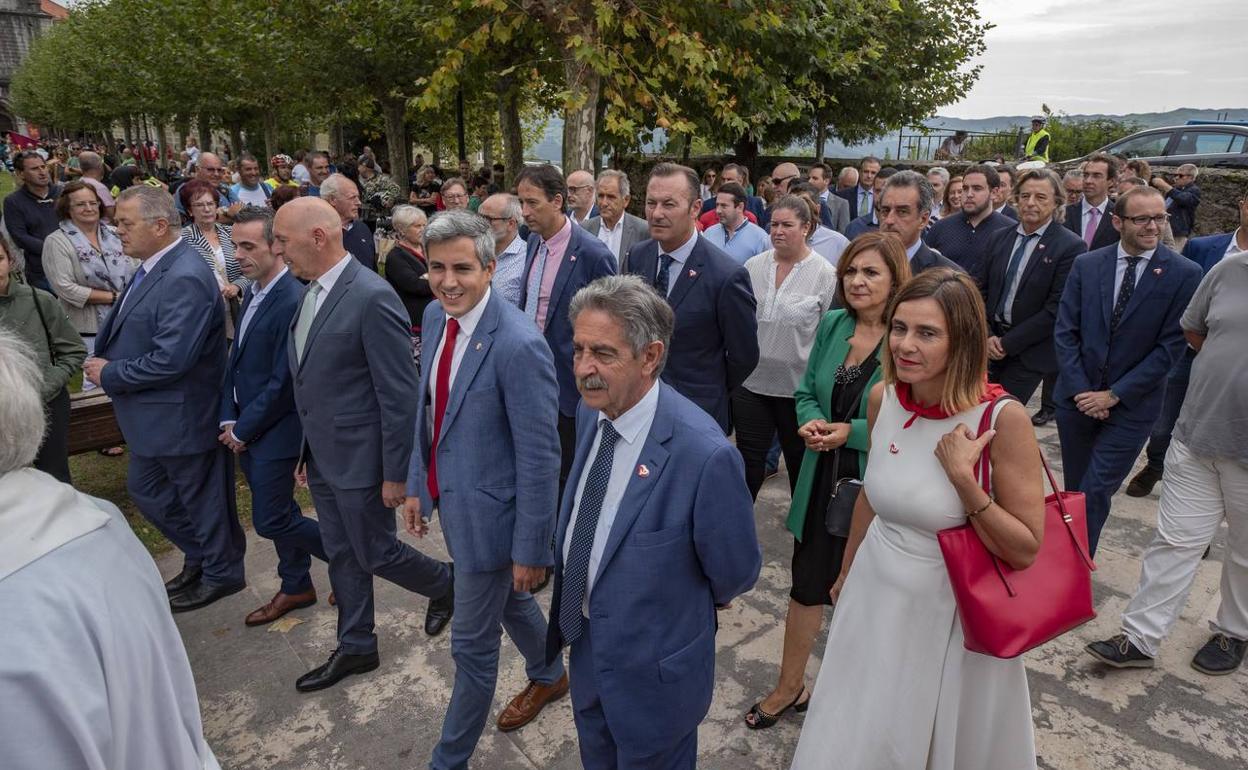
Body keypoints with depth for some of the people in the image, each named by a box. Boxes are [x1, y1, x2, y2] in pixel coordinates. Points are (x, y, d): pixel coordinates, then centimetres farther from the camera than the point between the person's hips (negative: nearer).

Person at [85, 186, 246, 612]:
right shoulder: (152, 267, 5)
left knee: (201, 498, 10)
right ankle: (200, 554, 41)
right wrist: (103, 360, 0)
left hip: (181, 415, -10)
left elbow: (170, 360, -29)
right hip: (153, 415, 10)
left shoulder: (185, 279, -26)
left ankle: (221, 573, 32)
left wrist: (110, 375, -16)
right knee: (145, 489, 23)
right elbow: (128, 330, 18)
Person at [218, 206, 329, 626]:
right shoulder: (253, 292, 6)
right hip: (244, 427, 9)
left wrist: (243, 429, -12)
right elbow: (236, 360, 11)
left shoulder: (292, 302, -23)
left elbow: (283, 383, -22)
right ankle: (296, 587, 34)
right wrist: (229, 419, 2)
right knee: (276, 512, 18)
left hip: (273, 430, -9)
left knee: (271, 521, -1)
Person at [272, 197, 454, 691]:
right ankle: (356, 648, 36)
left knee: (375, 554, 8)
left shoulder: (373, 298, -22)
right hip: (323, 455, 8)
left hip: (359, 457, -8)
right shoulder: (313, 291, 5)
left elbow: (399, 396, -21)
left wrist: (396, 473, -17)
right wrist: (309, 447, 16)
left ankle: (446, 585, 35)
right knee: (342, 556, 18)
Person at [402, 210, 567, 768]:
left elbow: (539, 458, -22)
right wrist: (417, 485, 13)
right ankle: (549, 676, 57)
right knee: (506, 599, 29)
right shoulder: (435, 316, -2)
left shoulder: (519, 345, -28)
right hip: (450, 497, 8)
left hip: (487, 513, -8)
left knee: (472, 642, 10)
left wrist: (531, 549, -17)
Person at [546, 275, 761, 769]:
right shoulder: (591, 412, -9)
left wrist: (684, 606, 1)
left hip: (652, 668, -6)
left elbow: (735, 573, -18)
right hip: (585, 645, 7)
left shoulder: (704, 455, -34)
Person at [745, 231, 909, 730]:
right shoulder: (833, 324, -1)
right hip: (823, 478, 4)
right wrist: (811, 422, -14)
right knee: (807, 582, 14)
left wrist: (851, 432, -23)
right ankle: (790, 688, 34)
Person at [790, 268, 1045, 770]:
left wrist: (963, 477, -29)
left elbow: (1025, 549, -17)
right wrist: (845, 574, 20)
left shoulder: (1002, 418, -23)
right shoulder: (883, 398, -9)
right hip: (873, 600, 5)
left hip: (951, 615, -4)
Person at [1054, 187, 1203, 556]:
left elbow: (1171, 346, -8)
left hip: (1131, 404, -2)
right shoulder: (1086, 264, 2)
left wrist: (1114, 395, -11)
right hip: (1077, 398, 3)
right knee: (1075, 491, 14)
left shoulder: (1184, 273, -6)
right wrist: (1080, 389, -8)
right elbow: (1065, 332, 0)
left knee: (1095, 494, -5)